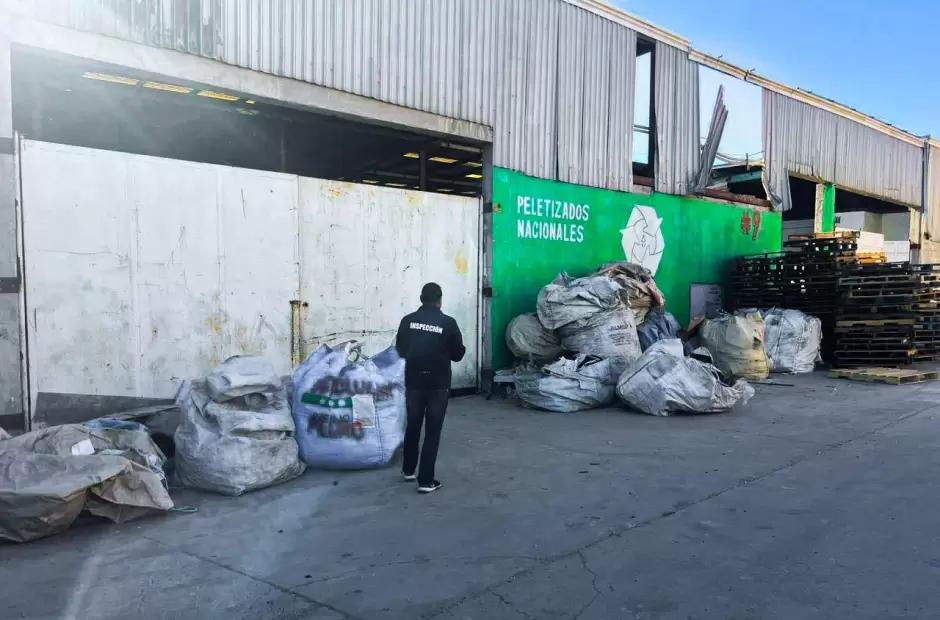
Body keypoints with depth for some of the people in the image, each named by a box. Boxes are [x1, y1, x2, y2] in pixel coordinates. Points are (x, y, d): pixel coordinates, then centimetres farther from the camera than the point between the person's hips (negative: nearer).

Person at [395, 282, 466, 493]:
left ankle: (408, 470, 33)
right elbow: (458, 354, -2)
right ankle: (426, 481, 5)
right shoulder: (448, 323, -10)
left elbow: (400, 350, 8)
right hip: (438, 385, -3)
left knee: (412, 427, 19)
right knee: (432, 432, 4)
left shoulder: (407, 321, -3)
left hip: (413, 382, 3)